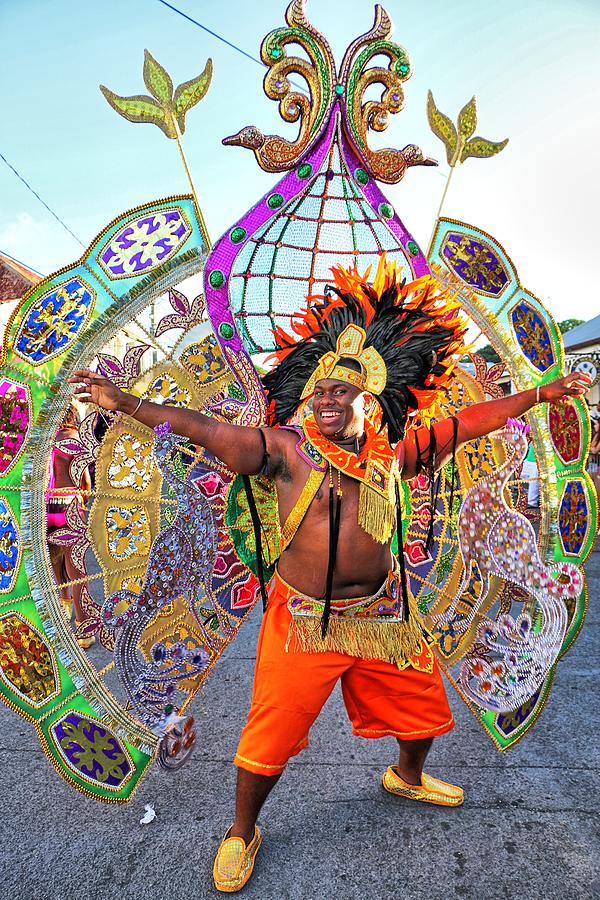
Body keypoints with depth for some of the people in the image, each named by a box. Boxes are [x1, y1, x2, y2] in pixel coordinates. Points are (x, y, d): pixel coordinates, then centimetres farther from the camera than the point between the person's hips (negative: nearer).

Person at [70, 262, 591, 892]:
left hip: (383, 615, 4)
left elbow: (468, 423, 6)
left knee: (423, 705, 22)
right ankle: (242, 833, 37)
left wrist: (541, 394, 8)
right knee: (270, 736, 5)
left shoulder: (393, 451, 1)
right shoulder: (287, 448, -9)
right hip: (304, 621, -4)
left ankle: (406, 777, 57)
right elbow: (203, 430, -11)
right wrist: (122, 402, -13)